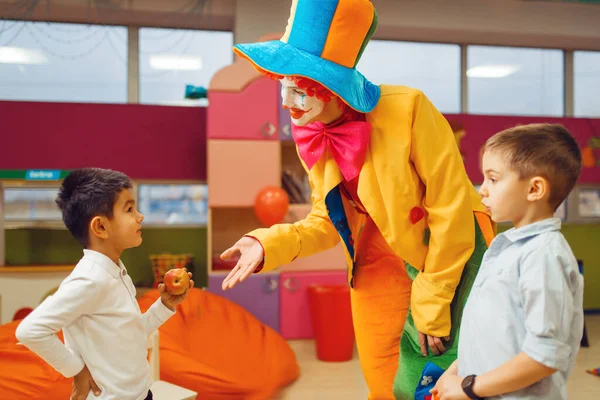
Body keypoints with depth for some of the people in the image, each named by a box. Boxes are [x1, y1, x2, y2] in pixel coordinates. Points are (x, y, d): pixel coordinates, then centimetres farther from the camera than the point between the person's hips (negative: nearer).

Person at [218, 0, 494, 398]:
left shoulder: (407, 109, -23)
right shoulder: (311, 140, -6)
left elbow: (452, 211, -20)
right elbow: (328, 221, 2)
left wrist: (433, 308, -16)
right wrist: (268, 244, -15)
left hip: (452, 252, -5)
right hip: (382, 263, 5)